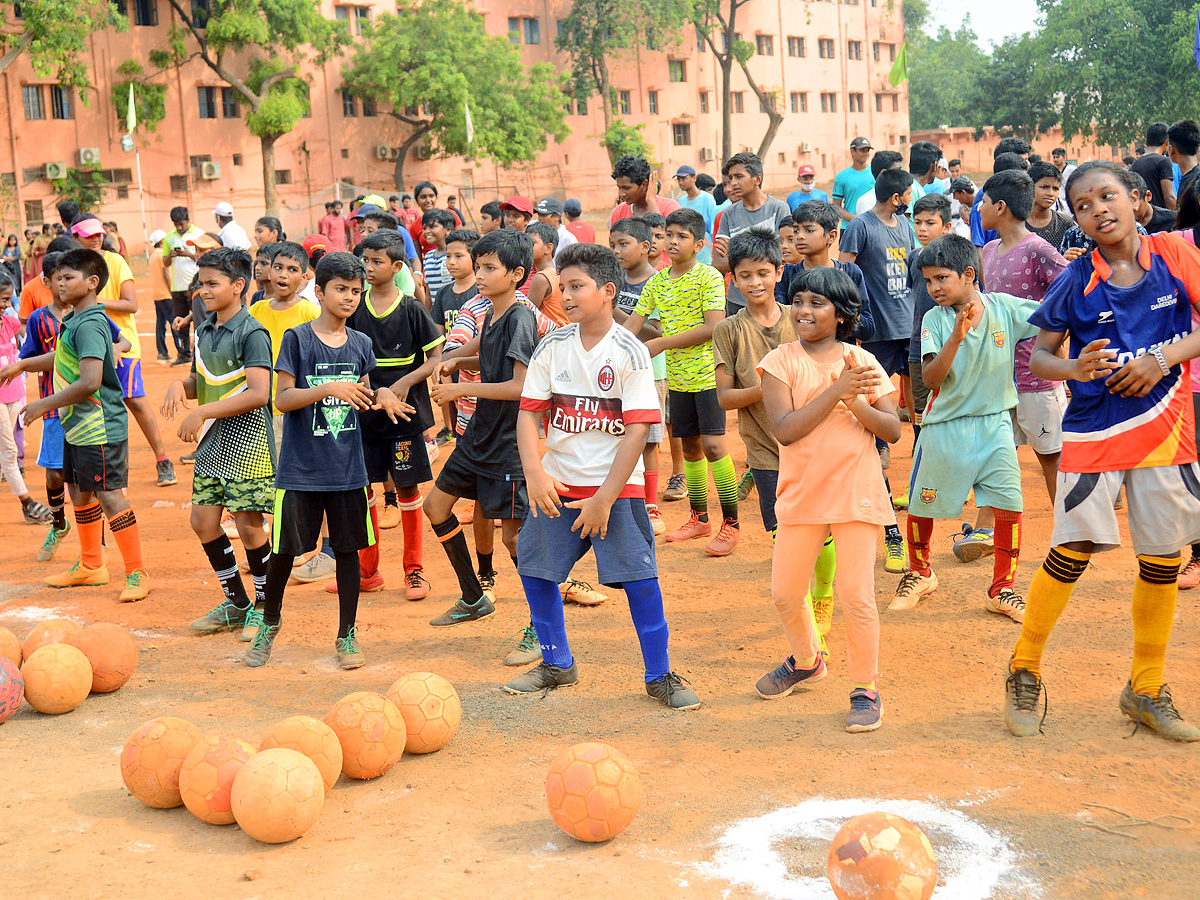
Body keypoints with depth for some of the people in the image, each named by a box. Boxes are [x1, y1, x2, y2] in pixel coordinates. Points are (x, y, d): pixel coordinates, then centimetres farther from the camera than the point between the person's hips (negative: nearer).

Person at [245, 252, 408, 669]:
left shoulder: (360, 344, 7)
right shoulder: (297, 338, -6)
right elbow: (283, 399, -10)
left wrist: (381, 398, -5)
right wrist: (329, 388, -23)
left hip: (347, 467, 3)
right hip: (300, 468, -3)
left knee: (348, 549, 7)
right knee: (284, 549, 5)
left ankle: (347, 635, 20)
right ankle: (269, 622, 30)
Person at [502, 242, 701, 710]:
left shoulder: (629, 352, -10)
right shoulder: (552, 346, 2)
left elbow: (638, 429, -14)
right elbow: (528, 412, 2)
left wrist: (605, 499, -17)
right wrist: (535, 473, -14)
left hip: (615, 484, -4)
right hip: (557, 483, 4)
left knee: (639, 577, -9)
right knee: (535, 569, 8)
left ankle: (659, 675, 8)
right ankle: (557, 663, 28)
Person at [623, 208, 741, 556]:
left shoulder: (709, 277, -10)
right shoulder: (658, 281, 9)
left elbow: (713, 327, -18)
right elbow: (633, 324, 8)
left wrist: (661, 343, -17)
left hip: (708, 372, -6)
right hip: (678, 376, 6)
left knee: (713, 445, -11)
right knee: (690, 446, 12)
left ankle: (731, 524, -3)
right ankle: (699, 518, 24)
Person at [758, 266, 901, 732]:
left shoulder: (862, 362, 1)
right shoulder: (780, 361, -3)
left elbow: (892, 430, -2)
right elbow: (784, 430, -15)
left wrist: (855, 401, -18)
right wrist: (835, 390, -20)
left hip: (856, 492, -1)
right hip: (801, 493, 1)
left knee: (856, 596, -4)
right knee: (785, 592, 11)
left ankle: (866, 689, 12)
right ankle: (805, 660, 39)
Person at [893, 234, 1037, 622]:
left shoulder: (1005, 309, -5)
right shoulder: (934, 320, -8)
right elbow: (931, 379, -17)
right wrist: (956, 337, -29)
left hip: (994, 425, 0)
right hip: (944, 427, 0)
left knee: (1009, 505, -6)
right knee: (921, 506, 8)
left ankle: (1002, 589, 13)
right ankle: (919, 573, 35)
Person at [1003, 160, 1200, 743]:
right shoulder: (1076, 280, -5)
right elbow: (1039, 355, 0)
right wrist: (1076, 368, -20)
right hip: (1094, 429, -2)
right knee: (1072, 551, -6)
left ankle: (1146, 690, 25)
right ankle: (1024, 671, 13)